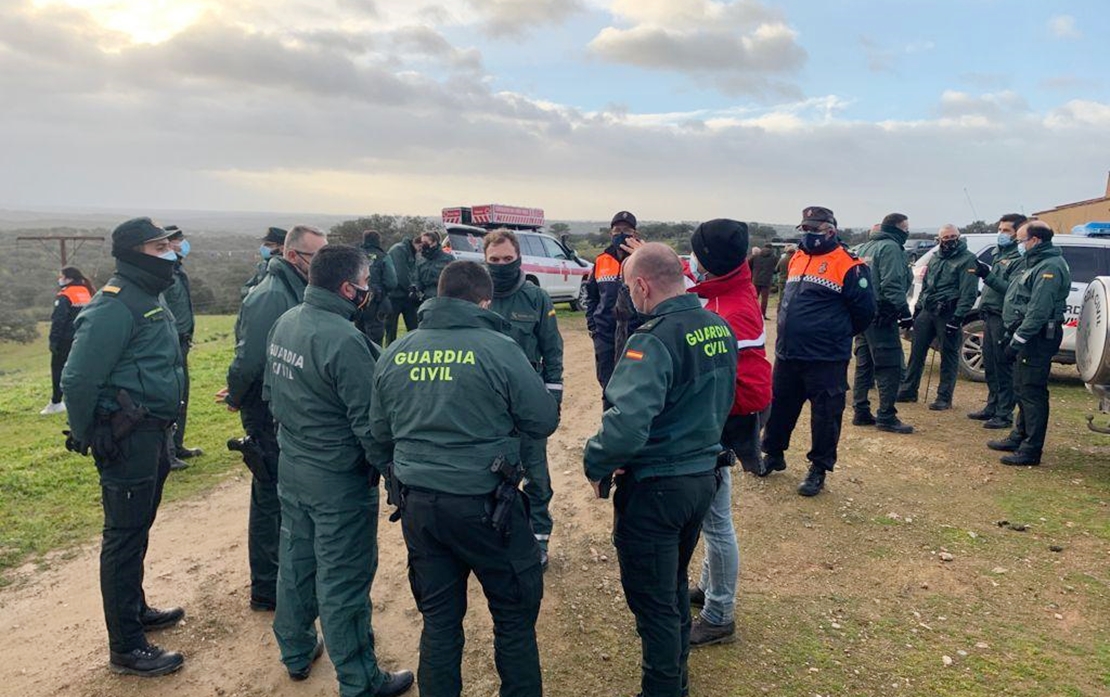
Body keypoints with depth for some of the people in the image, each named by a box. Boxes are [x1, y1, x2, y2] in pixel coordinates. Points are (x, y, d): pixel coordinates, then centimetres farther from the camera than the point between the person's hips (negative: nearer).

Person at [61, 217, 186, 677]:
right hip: (127, 441, -9)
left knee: (137, 530, 22)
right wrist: (87, 436, -10)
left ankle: (135, 610, 39)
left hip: (154, 435, 9)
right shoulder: (115, 306, -19)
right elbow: (78, 379, -21)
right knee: (124, 537, 0)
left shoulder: (151, 299, 12)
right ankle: (126, 648, 11)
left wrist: (164, 430, 16)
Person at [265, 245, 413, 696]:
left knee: (296, 562, 22)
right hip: (338, 478, -8)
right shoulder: (344, 340, -26)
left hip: (291, 468, 8)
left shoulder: (284, 323, 0)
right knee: (343, 581, 4)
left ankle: (296, 653, 41)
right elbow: (368, 420, -24)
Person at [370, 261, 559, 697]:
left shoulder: (394, 354, 2)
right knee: (515, 611, 15)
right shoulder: (498, 349, -12)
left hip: (417, 505, 5)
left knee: (439, 619, 18)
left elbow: (379, 432, 11)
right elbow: (544, 421, -7)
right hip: (483, 503, -4)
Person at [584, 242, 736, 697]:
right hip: (704, 474, 9)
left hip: (656, 486, -9)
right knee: (675, 585, 26)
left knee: (652, 600, 8)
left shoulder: (655, 339, -24)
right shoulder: (719, 328, 2)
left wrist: (595, 463, -18)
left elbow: (627, 423, -35)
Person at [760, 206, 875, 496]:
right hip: (787, 354, 7)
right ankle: (773, 454, 33)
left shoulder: (848, 265, -10)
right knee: (779, 407, 16)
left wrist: (837, 335, 5)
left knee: (825, 415, 3)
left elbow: (864, 309, -7)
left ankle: (819, 469, 16)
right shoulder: (797, 258, 12)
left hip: (826, 360, -6)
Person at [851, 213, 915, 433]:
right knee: (890, 366, -6)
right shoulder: (890, 248, -10)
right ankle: (886, 417, -6)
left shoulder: (864, 247, 18)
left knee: (864, 365, 13)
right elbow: (892, 285, -20)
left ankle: (861, 412, 16)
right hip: (881, 317, -9)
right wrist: (904, 312, -19)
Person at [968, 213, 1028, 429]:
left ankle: (1005, 414, 0)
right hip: (990, 316, 9)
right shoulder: (998, 254, 18)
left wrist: (988, 276, -27)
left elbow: (1013, 289, -21)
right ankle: (992, 407, 26)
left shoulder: (1020, 259, -10)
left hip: (1003, 320, -9)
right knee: (990, 367, 15)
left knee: (1003, 368, -5)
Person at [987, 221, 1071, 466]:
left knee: (1032, 392, -8)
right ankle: (1019, 437, 30)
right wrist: (1014, 336, 19)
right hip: (1027, 338, 11)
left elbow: (1039, 311, -24)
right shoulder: (1036, 264, 18)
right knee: (1023, 390, 18)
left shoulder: (1050, 267, -17)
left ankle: (1031, 450, -4)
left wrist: (1017, 340, -24)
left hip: (1038, 339, -11)